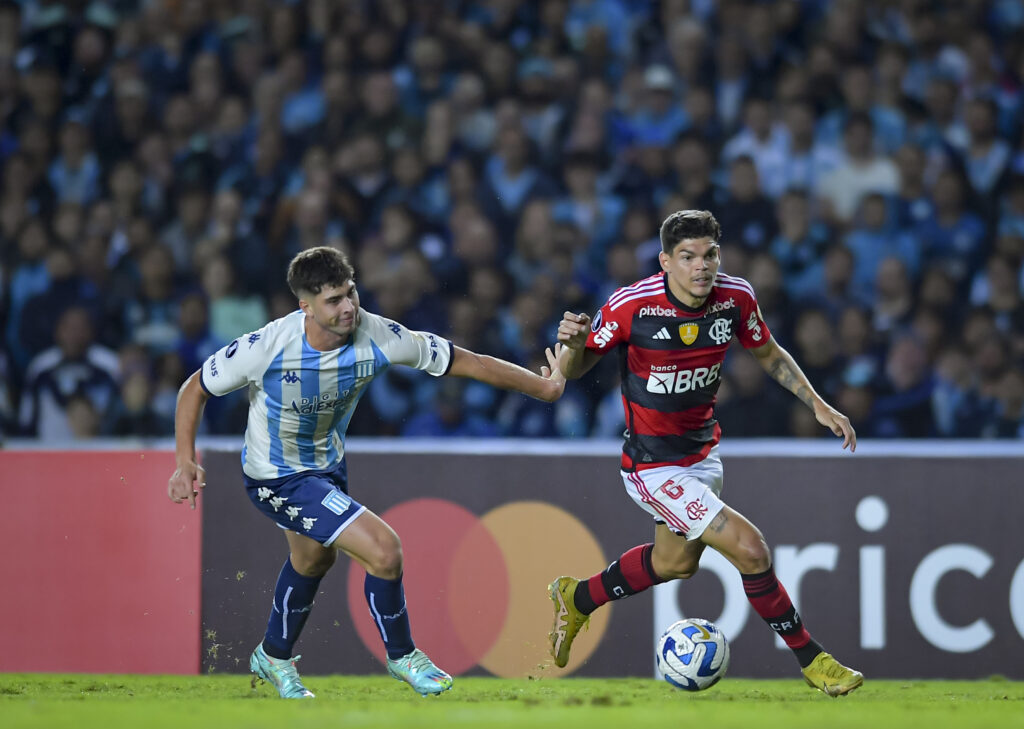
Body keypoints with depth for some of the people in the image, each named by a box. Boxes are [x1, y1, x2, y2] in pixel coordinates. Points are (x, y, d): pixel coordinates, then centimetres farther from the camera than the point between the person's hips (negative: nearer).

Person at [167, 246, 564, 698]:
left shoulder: (378, 338, -24)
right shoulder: (266, 347, -32)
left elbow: (465, 362, -15)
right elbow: (195, 389, -17)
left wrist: (542, 386, -15)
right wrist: (186, 462, -26)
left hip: (327, 465, 6)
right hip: (276, 478, -6)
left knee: (314, 559, 30)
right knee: (383, 549, -17)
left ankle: (273, 658, 58)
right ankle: (401, 655, 9)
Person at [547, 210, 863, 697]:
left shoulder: (735, 299, -12)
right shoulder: (631, 306, -25)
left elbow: (768, 353, 8)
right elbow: (573, 370, -12)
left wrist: (818, 405, 1)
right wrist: (574, 343, -34)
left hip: (702, 452, 7)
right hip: (653, 468, -7)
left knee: (676, 563, 28)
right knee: (749, 549, -16)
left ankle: (576, 599, 51)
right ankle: (812, 661, 0)